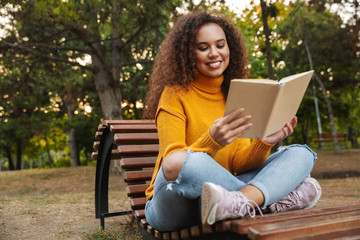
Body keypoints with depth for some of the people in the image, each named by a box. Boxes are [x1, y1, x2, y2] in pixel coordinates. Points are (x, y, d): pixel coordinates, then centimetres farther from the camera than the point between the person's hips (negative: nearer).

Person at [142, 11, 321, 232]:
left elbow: (239, 165, 3)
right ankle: (272, 202, -19)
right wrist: (212, 142, -34)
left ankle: (240, 203, -33)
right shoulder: (174, 95, -7)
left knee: (301, 154, -6)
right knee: (191, 161, -39)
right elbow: (171, 164, -17)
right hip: (173, 209, -5)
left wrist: (264, 143, -17)